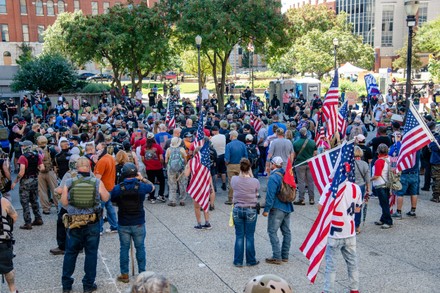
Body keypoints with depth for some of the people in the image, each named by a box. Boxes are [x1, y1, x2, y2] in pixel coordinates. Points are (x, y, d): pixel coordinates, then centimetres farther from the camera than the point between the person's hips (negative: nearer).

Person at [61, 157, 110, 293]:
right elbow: (106, 198, 3)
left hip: (73, 222, 1)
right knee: (91, 253, 11)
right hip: (92, 223, -1)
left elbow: (64, 203, -4)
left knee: (70, 253, 15)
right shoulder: (97, 182, -9)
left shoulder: (69, 183, -8)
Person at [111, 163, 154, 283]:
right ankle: (142, 273, 21)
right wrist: (142, 179, 22)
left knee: (124, 248, 11)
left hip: (123, 225, 0)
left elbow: (111, 199, 7)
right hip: (138, 224, 0)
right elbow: (152, 187, 11)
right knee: (140, 248, 12)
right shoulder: (141, 186, -10)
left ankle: (124, 275, 18)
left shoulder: (118, 188, -10)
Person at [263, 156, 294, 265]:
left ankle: (277, 257, -3)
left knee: (272, 232, -1)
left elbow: (270, 195, -19)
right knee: (286, 232, 12)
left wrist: (266, 209, -14)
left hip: (277, 209, -8)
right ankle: (285, 256, 19)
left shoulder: (273, 177, -16)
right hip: (288, 207, 8)